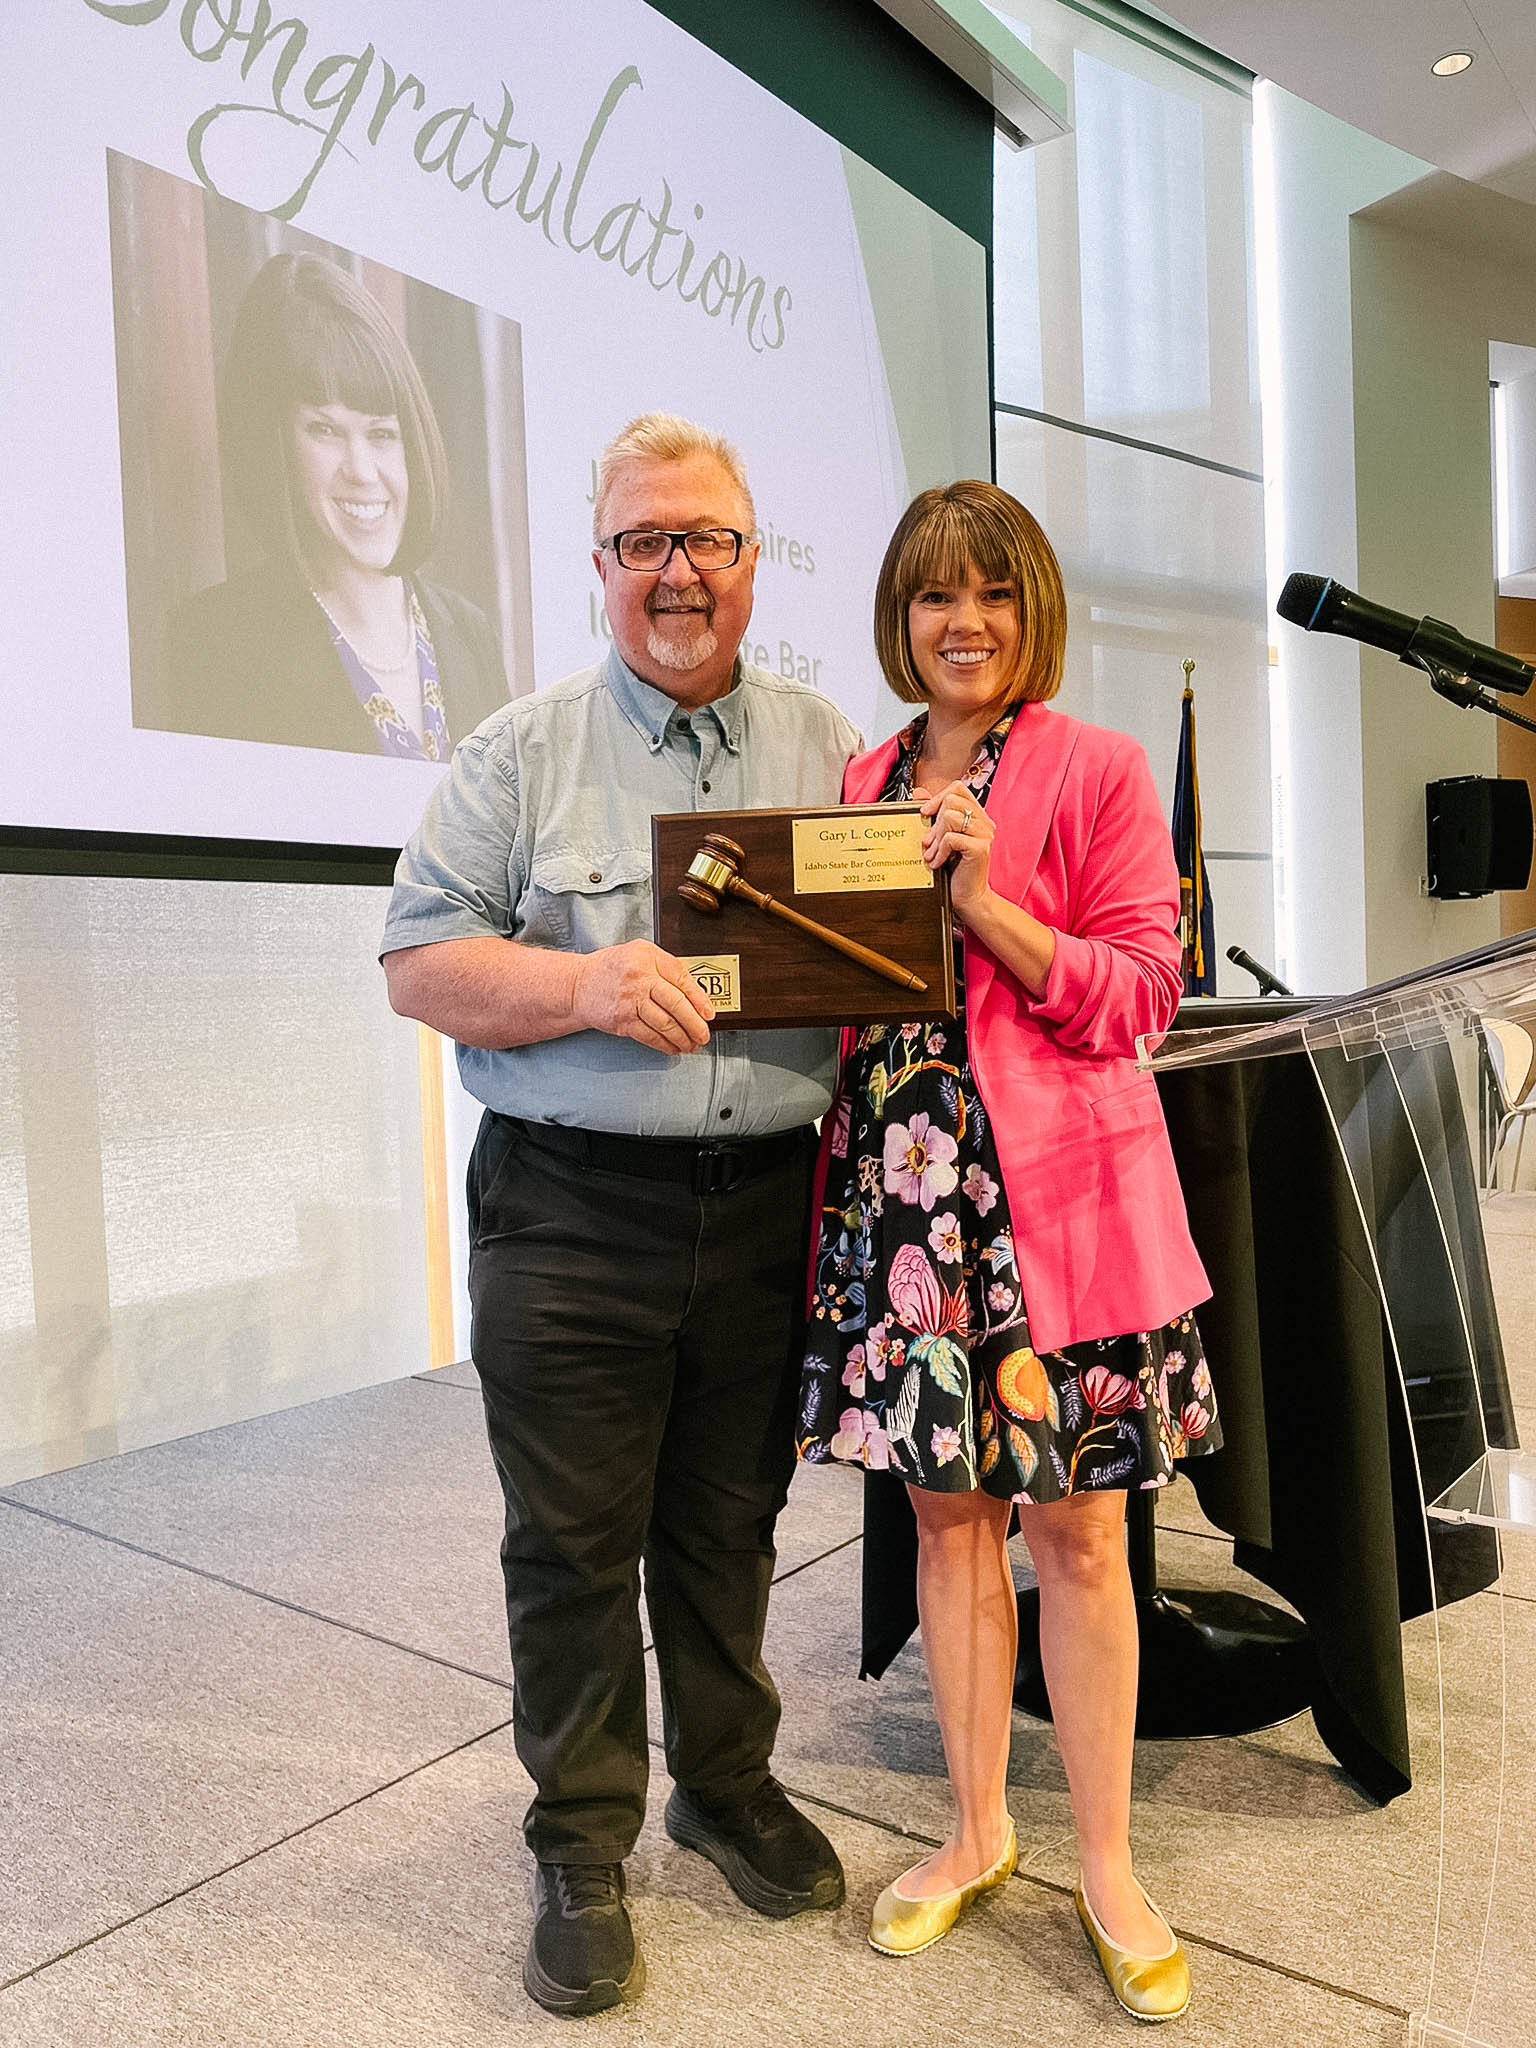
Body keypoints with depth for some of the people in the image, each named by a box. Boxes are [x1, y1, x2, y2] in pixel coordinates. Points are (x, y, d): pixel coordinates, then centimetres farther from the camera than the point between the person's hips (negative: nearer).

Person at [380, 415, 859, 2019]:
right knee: (573, 1541, 8)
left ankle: (727, 1782, 40)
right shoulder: (522, 752, 3)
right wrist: (589, 986, -18)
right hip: (570, 1213, -2)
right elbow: (420, 960, -2)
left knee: (729, 1526, 17)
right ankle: (583, 1847, 29)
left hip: (770, 1207, 2)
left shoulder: (830, 750, 11)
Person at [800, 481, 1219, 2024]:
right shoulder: (861, 783, 12)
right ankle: (977, 1831, 33)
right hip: (899, 1185, 4)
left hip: (1060, 1186, -3)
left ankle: (1107, 1866, 27)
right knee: (945, 1508, 13)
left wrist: (990, 905, -18)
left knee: (1076, 1532, 5)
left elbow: (1144, 989, -7)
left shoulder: (1095, 768, -1)